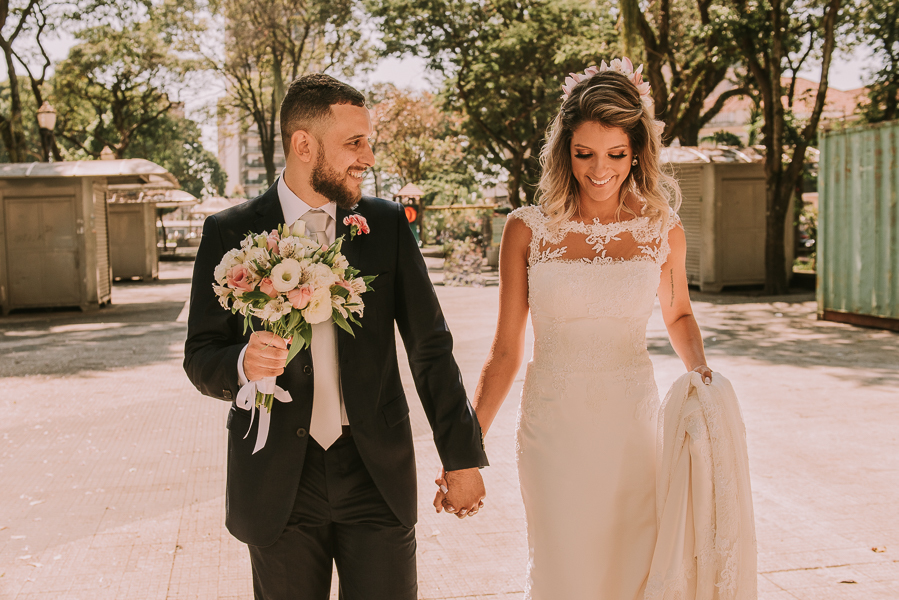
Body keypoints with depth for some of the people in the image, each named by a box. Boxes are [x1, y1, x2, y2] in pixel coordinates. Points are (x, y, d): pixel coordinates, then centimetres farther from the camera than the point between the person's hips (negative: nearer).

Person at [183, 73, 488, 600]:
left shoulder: (388, 225, 2)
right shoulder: (230, 234, -1)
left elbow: (431, 348, 6)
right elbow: (201, 359, 1)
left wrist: (462, 456, 6)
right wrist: (243, 364, -22)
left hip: (377, 475, 1)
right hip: (278, 482, 0)